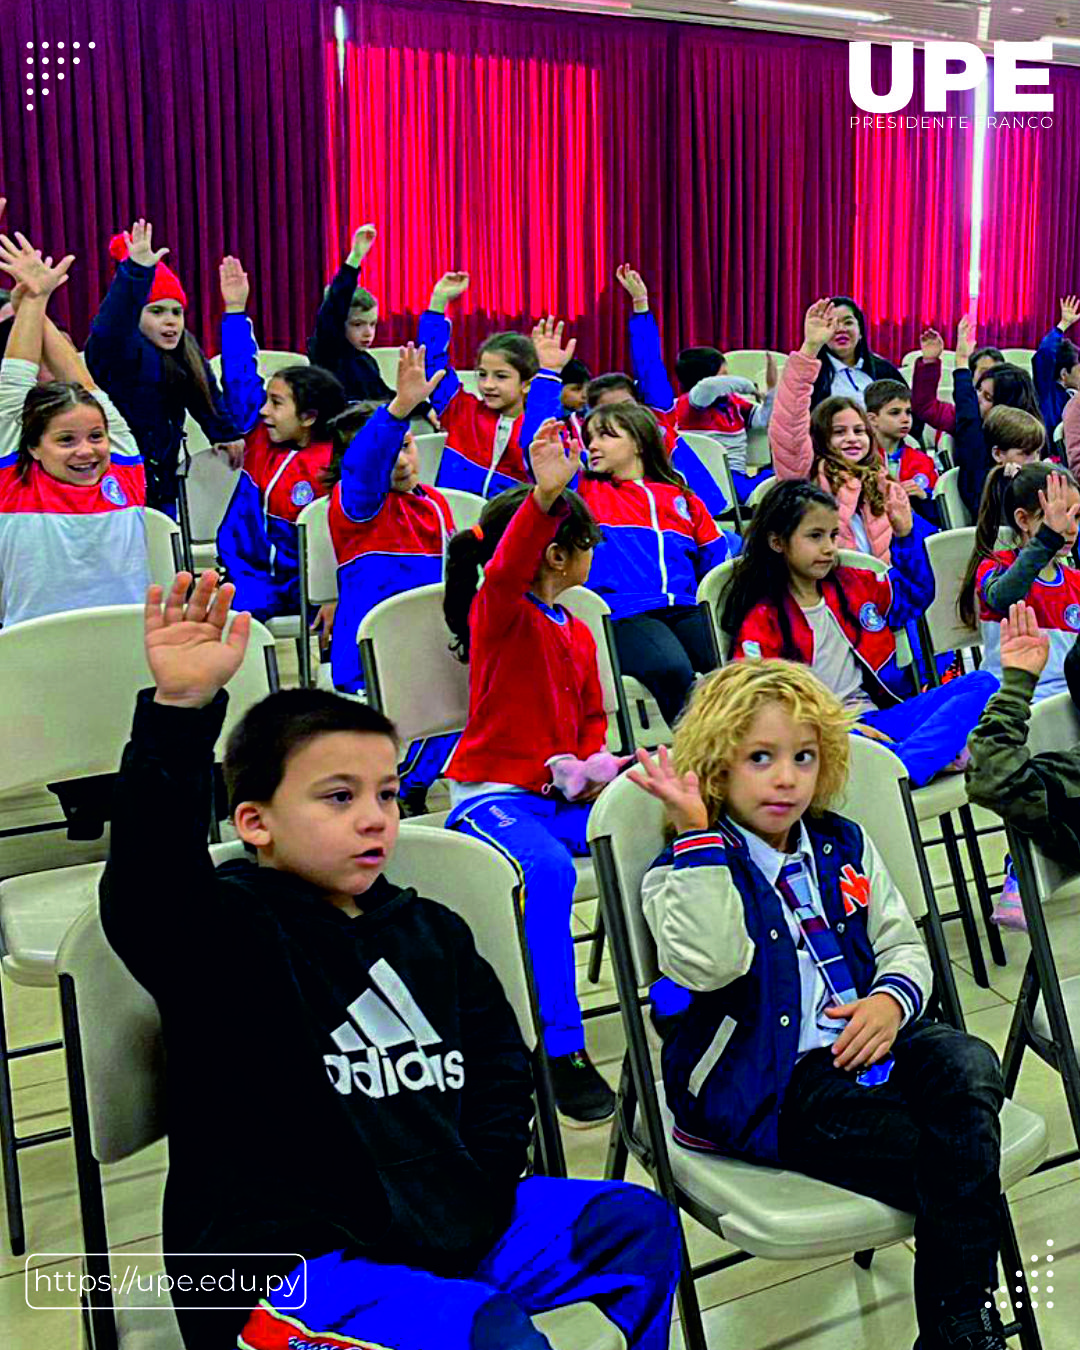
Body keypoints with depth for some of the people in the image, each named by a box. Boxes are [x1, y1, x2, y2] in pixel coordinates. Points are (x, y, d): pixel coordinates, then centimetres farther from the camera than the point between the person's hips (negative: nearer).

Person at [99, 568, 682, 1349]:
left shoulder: (431, 932, 10)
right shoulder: (229, 930, -10)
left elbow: (499, 1064, 18)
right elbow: (145, 892, -32)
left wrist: (479, 1191, 2)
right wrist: (180, 711, -45)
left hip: (450, 1226, 7)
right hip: (289, 1264, -7)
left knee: (640, 1224, 8)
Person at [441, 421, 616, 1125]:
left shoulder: (579, 632, 17)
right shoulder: (497, 613, -6)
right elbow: (506, 569, -30)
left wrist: (592, 762, 3)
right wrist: (543, 496, -45)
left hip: (563, 795, 7)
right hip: (492, 795, -6)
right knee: (549, 870, -37)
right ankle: (562, 1050, -30)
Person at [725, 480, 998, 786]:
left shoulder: (852, 586, 19)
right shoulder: (762, 621, -1)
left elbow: (915, 593, 36)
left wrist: (904, 534, 24)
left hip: (879, 717, 7)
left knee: (981, 683, -12)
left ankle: (907, 766, -36)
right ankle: (935, 758, -36)